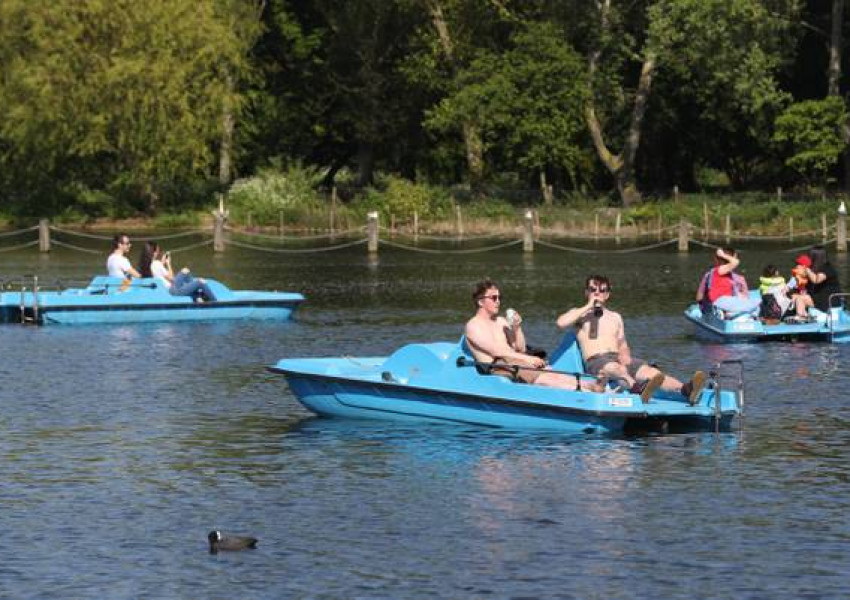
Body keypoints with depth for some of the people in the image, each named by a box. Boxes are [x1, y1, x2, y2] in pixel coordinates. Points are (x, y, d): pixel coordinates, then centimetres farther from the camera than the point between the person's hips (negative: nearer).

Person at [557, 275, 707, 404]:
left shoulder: (615, 317, 27)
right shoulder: (580, 314, 15)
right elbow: (561, 323, -7)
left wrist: (625, 355, 0)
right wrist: (588, 307, -3)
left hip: (618, 358, 4)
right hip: (595, 361, -4)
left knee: (648, 370, -25)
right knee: (615, 368, -40)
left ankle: (686, 390, -49)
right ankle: (639, 389, -72)